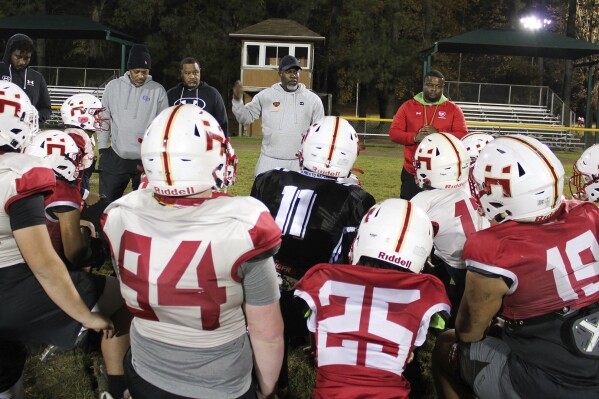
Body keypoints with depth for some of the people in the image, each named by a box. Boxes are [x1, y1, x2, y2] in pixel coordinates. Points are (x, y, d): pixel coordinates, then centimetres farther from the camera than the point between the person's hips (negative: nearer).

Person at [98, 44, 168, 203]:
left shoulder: (158, 91, 0)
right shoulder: (113, 86, 2)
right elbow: (104, 119, 7)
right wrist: (102, 148, 2)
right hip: (116, 158, 1)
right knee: (108, 201, 8)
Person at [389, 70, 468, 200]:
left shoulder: (453, 109, 5)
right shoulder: (408, 106, 6)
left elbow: (462, 136, -3)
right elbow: (393, 133, 1)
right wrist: (415, 137, -17)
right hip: (412, 173, 1)